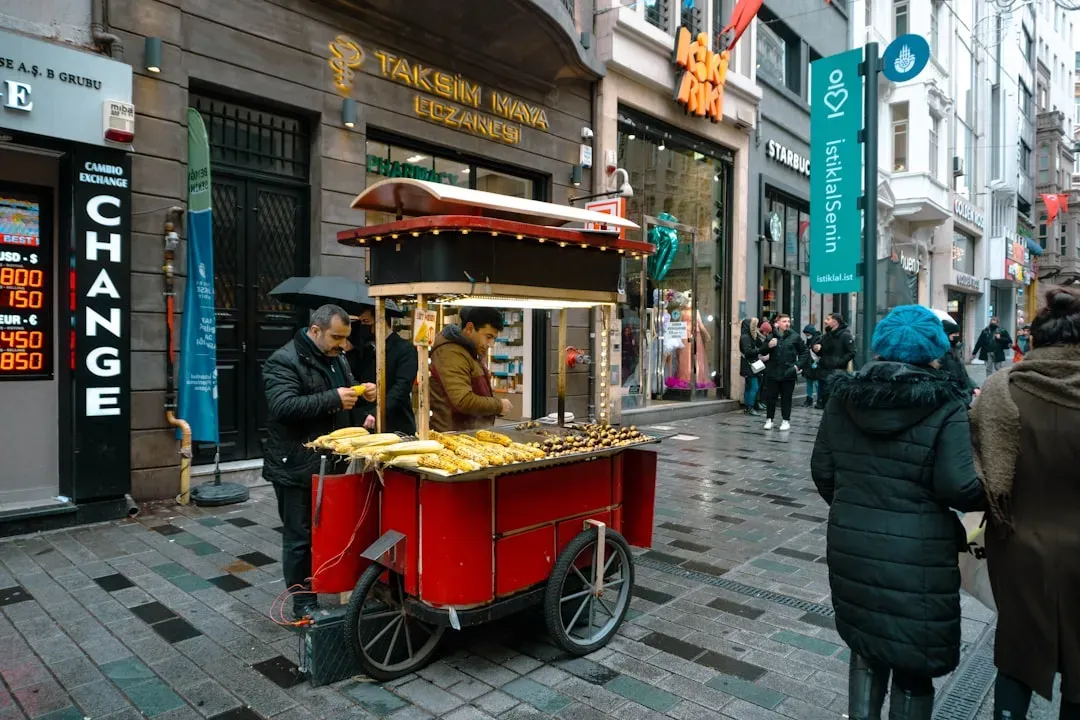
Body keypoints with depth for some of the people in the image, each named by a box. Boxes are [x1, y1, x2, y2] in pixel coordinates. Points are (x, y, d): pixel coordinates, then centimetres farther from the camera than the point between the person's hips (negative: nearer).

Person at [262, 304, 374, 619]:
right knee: (301, 538, 5)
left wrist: (362, 394, 1)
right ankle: (303, 603, 18)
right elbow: (283, 406, -27)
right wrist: (333, 399, -29)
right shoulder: (284, 360, -14)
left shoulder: (337, 358, 12)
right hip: (297, 467, -7)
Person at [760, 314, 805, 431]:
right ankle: (769, 419, 17)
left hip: (788, 373, -1)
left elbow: (803, 351, 7)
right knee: (770, 396, 6)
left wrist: (798, 364, -4)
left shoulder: (795, 336, 0)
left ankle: (786, 420, 18)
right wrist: (768, 346, -11)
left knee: (786, 398, 7)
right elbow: (762, 352, 9)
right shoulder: (771, 336, 3)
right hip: (772, 372, 1)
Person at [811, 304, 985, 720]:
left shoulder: (844, 395, 0)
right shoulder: (945, 406, -12)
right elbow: (959, 487, -17)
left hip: (851, 546, 4)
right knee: (913, 660, 13)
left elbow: (822, 471, 2)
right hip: (917, 557, -4)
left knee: (866, 645, 23)